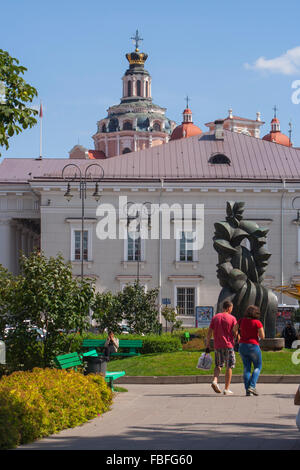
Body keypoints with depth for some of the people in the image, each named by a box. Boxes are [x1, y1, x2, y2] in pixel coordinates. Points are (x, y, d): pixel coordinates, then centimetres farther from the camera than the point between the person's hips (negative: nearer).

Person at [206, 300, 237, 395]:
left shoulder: (215, 317, 6)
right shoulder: (232, 318, -5)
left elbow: (209, 333, 4)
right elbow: (235, 333, -7)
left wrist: (207, 346, 9)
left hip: (217, 346, 3)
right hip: (228, 345, -3)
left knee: (218, 365, 17)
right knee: (229, 367, 6)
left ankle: (215, 381, -9)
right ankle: (226, 389, 5)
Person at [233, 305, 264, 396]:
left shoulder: (242, 321, 1)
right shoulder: (257, 323, -10)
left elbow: (234, 330, 6)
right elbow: (262, 336, -10)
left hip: (242, 346, 4)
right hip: (253, 346, -4)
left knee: (247, 368, 10)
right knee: (258, 367, 11)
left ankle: (247, 390, 2)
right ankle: (252, 386, -8)